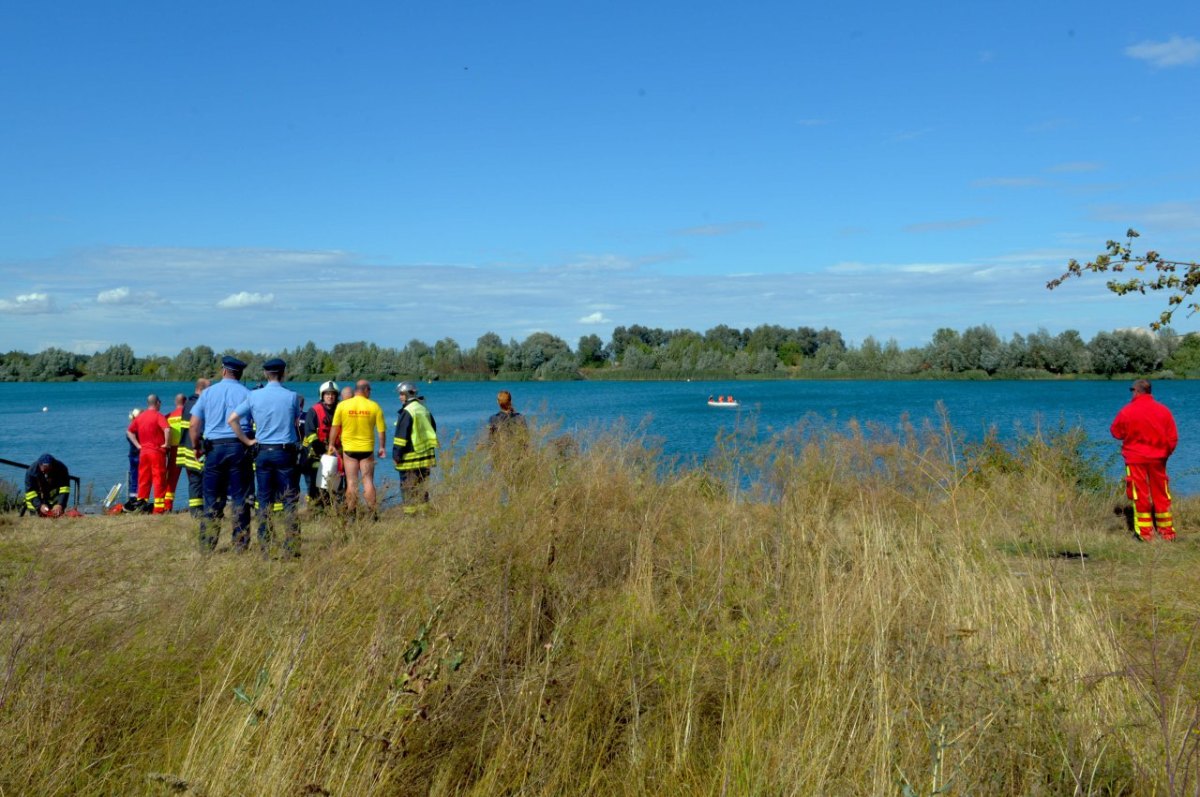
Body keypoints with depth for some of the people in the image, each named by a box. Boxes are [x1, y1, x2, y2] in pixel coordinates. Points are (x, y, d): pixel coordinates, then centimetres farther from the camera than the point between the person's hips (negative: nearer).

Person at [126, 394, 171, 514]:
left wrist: (138, 445, 13)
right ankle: (158, 508, -5)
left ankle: (141, 504, 12)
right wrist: (166, 443, -13)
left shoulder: (139, 416, 11)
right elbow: (167, 429, -26)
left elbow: (129, 432, 17)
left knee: (143, 479, 11)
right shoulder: (158, 416, -10)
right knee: (159, 479, -3)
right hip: (157, 451, -6)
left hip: (143, 451, 6)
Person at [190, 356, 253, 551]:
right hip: (239, 447, -1)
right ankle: (240, 545, 2)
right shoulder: (246, 394, 2)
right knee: (239, 498, 2)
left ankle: (207, 546, 10)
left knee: (212, 500, 8)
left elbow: (193, 425, 4)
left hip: (214, 449, 1)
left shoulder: (208, 393, 6)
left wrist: (196, 447, 16)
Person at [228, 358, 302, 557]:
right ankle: (292, 548, -1)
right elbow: (297, 422, 6)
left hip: (262, 452, 2)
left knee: (264, 501, 8)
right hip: (285, 452, -2)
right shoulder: (292, 397, -4)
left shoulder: (254, 396, 0)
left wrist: (247, 441, 5)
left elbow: (232, 420, -1)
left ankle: (265, 549, 8)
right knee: (289, 501, 3)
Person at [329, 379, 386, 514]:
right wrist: (381, 447, 11)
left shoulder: (342, 405, -4)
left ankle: (351, 512, 6)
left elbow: (335, 427, -1)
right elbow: (381, 430, -1)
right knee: (368, 481, 7)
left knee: (351, 482, 6)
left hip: (349, 449, 0)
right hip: (367, 449, 0)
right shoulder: (374, 406, -4)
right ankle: (372, 512, 4)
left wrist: (331, 444, 11)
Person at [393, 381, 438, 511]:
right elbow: (433, 429, 21)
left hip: (411, 458, -8)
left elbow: (401, 436, -16)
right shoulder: (424, 409, 12)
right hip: (426, 455, 8)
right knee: (422, 486, 13)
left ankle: (410, 512, -2)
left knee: (408, 487, -1)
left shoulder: (407, 412, -14)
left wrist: (396, 455, -11)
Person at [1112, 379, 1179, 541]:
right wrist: (1165, 454, 16)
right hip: (1158, 459, 3)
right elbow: (1173, 438, 2)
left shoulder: (1127, 412, -10)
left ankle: (1144, 532, 4)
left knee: (1140, 495, 3)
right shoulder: (1163, 411, -1)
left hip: (1135, 458, -3)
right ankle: (1167, 531, 17)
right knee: (1161, 495, 11)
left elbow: (1116, 432, 2)